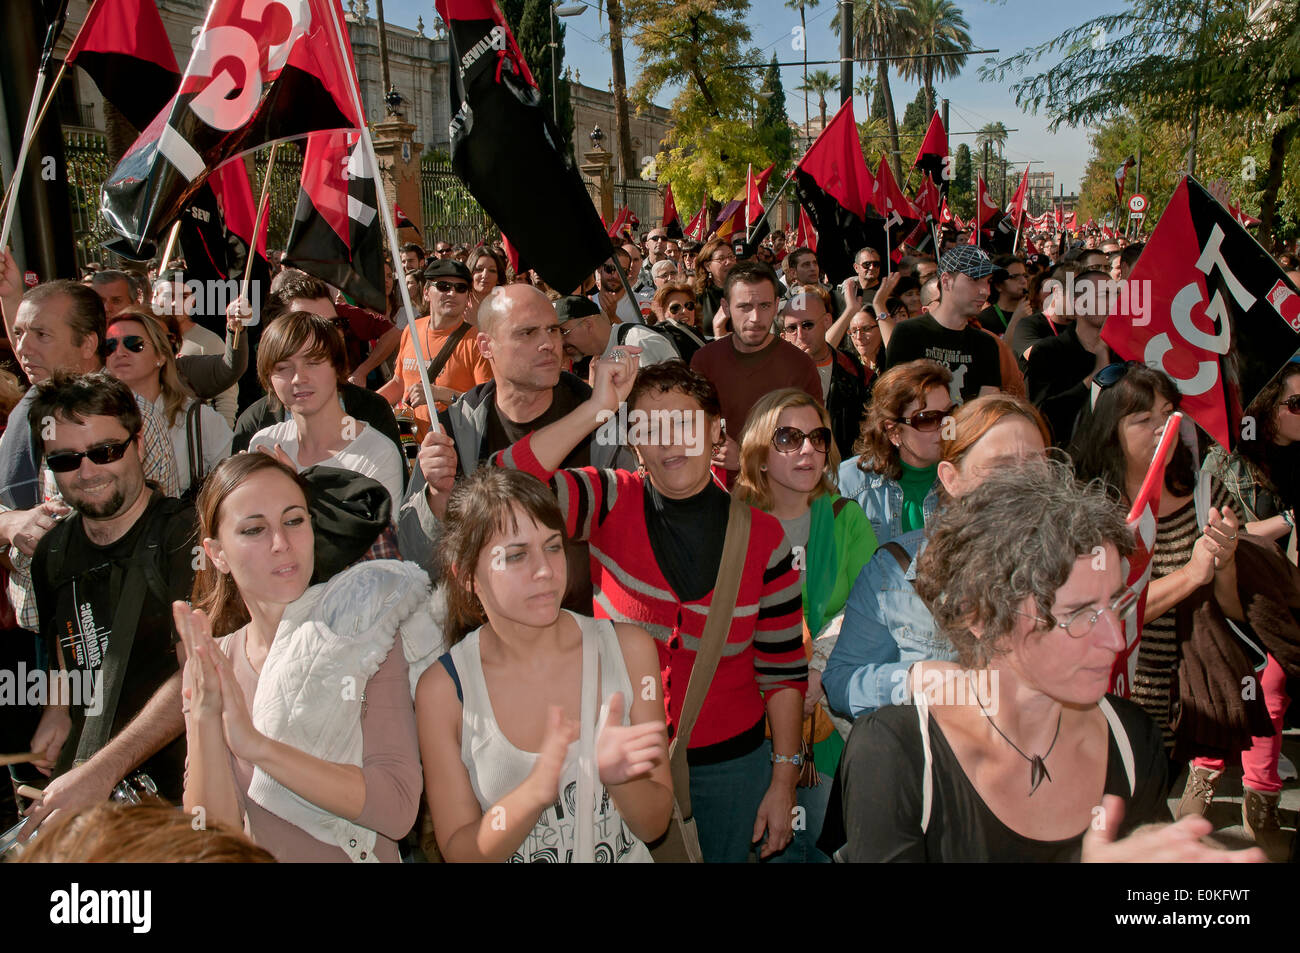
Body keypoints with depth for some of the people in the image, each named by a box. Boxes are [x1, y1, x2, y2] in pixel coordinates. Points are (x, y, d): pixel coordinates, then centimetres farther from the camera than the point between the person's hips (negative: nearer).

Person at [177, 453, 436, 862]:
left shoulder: (366, 631, -6)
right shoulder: (208, 666, 4)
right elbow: (214, 837, -3)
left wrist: (257, 744, -20)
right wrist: (205, 718, -17)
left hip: (360, 855, -2)